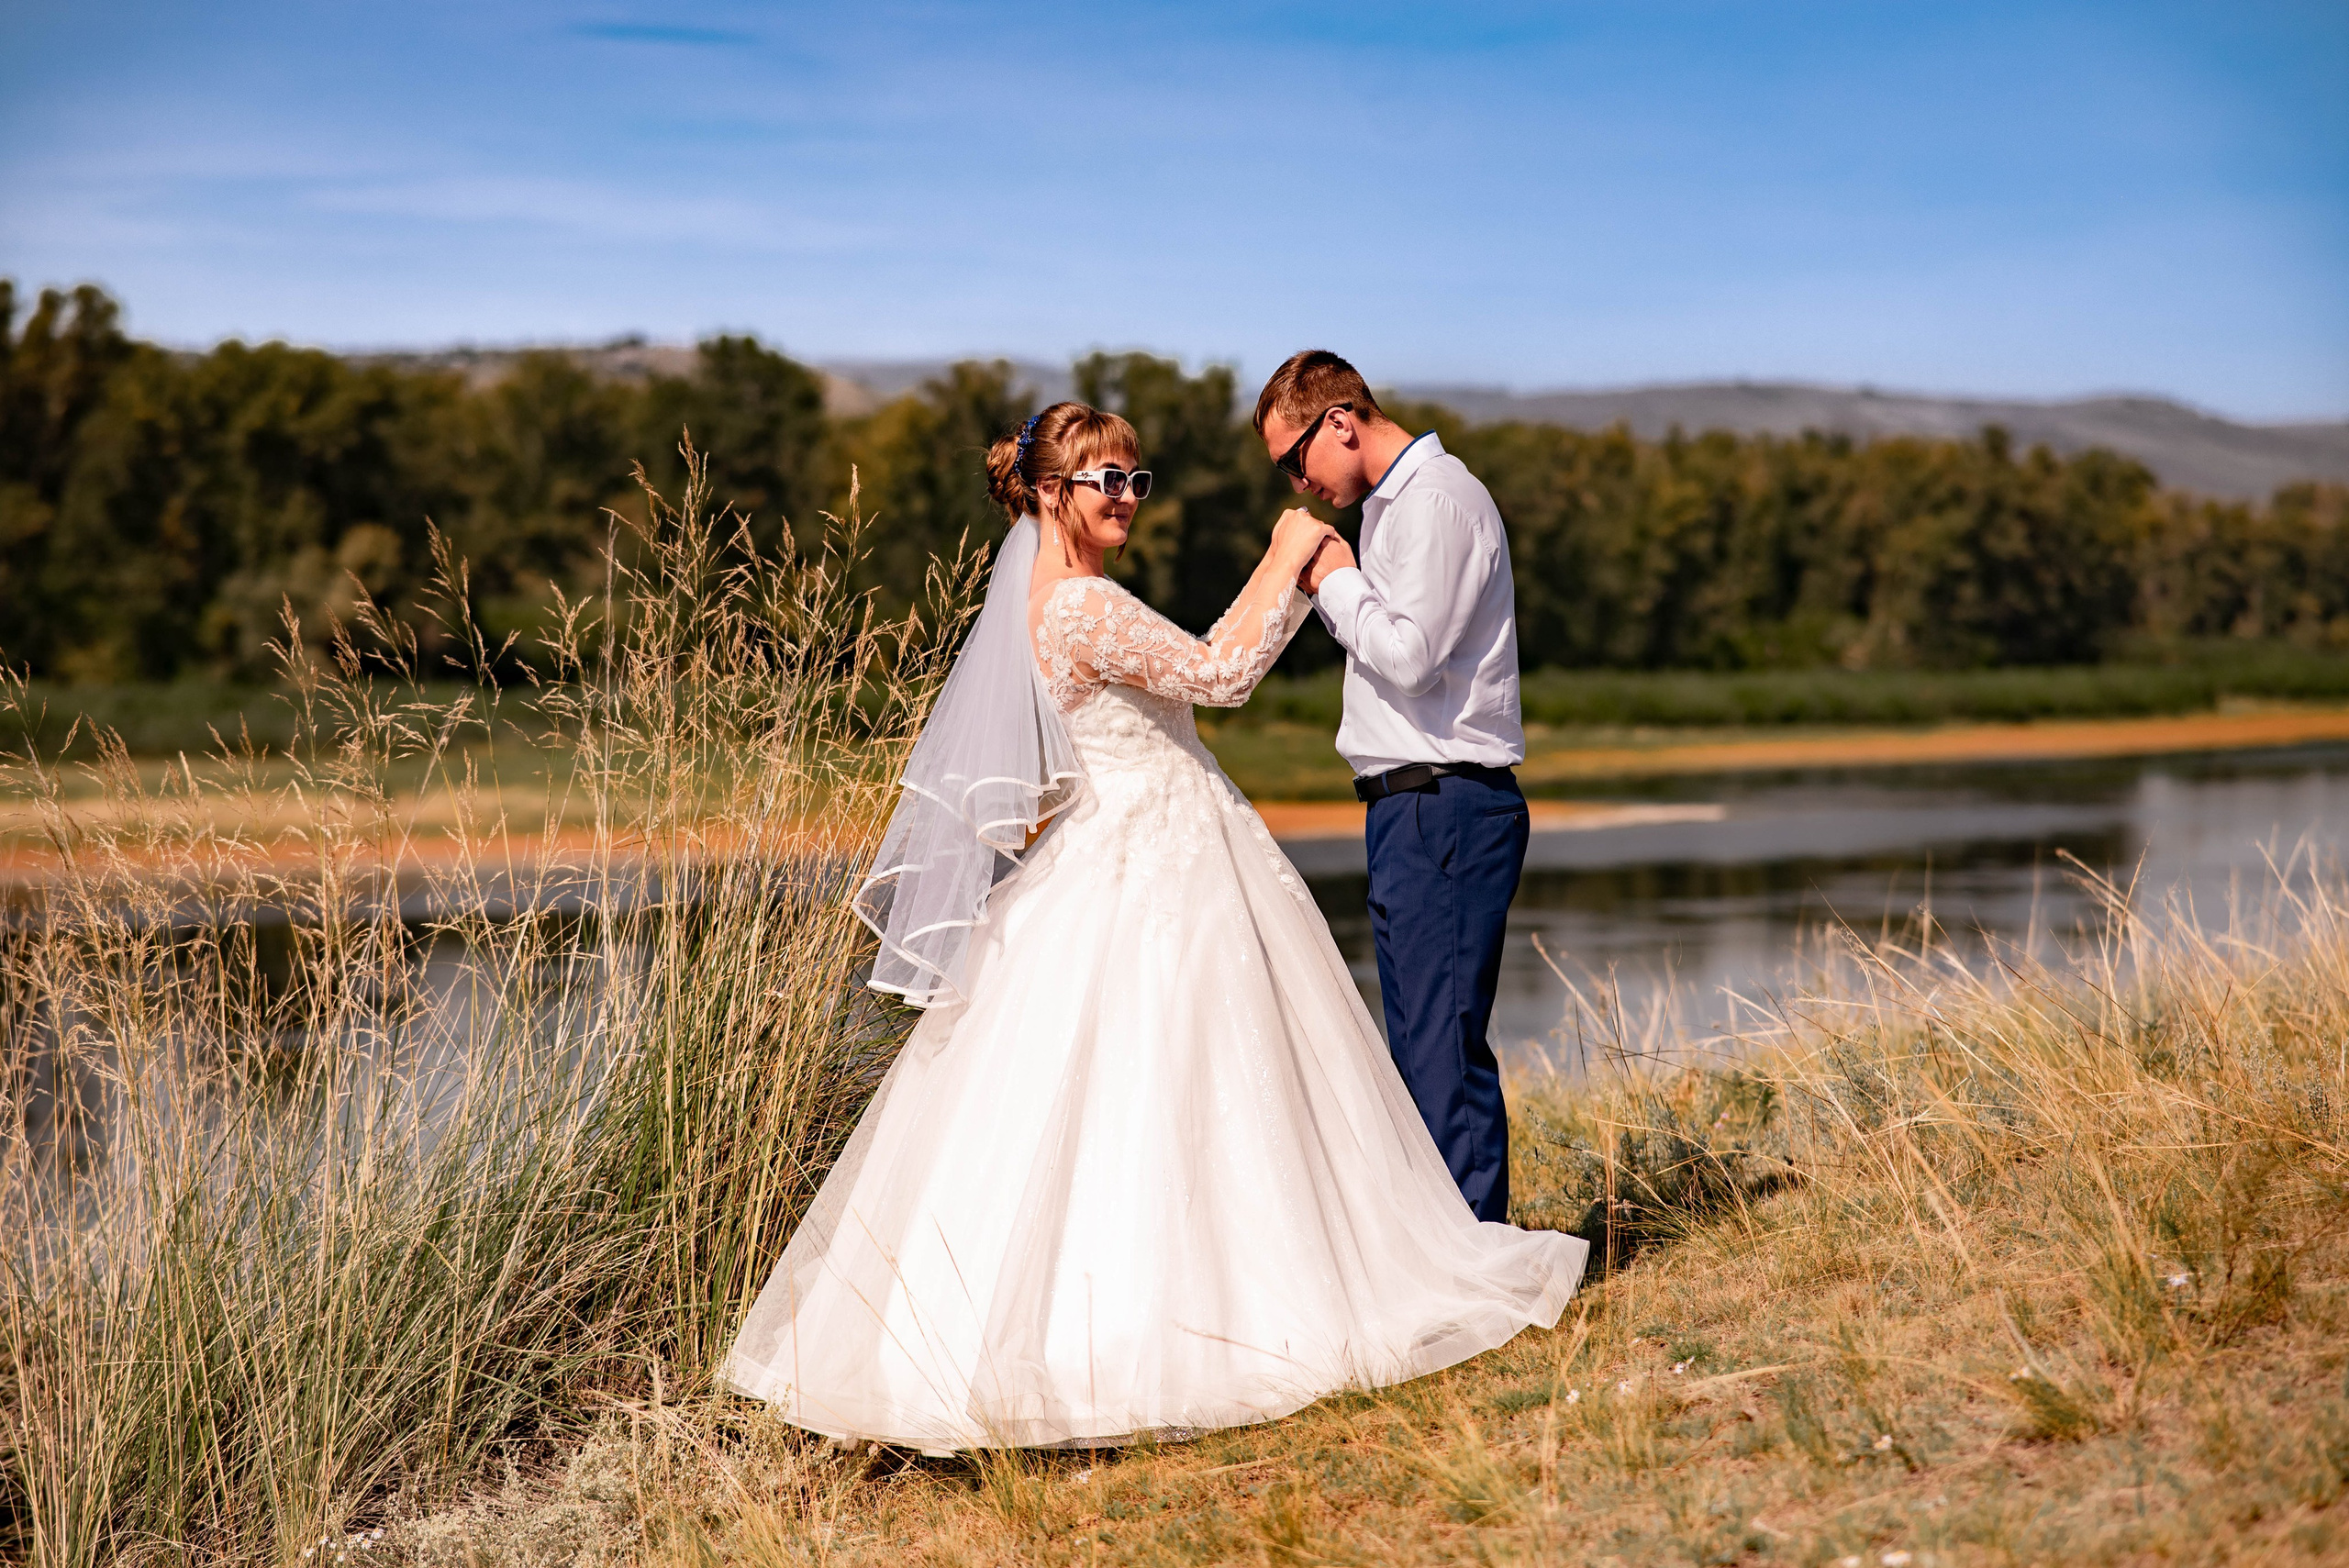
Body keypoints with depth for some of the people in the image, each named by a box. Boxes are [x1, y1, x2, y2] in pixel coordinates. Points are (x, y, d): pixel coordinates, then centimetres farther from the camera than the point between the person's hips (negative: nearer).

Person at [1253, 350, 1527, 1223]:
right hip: (1416, 808, 10)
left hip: (1443, 809, -10)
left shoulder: (1435, 500, -12)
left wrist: (1337, 582, -7)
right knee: (1425, 1042, 13)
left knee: (1443, 1042, -10)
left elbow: (1409, 656, -21)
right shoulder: (1397, 502, 19)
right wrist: (1324, 588, 6)